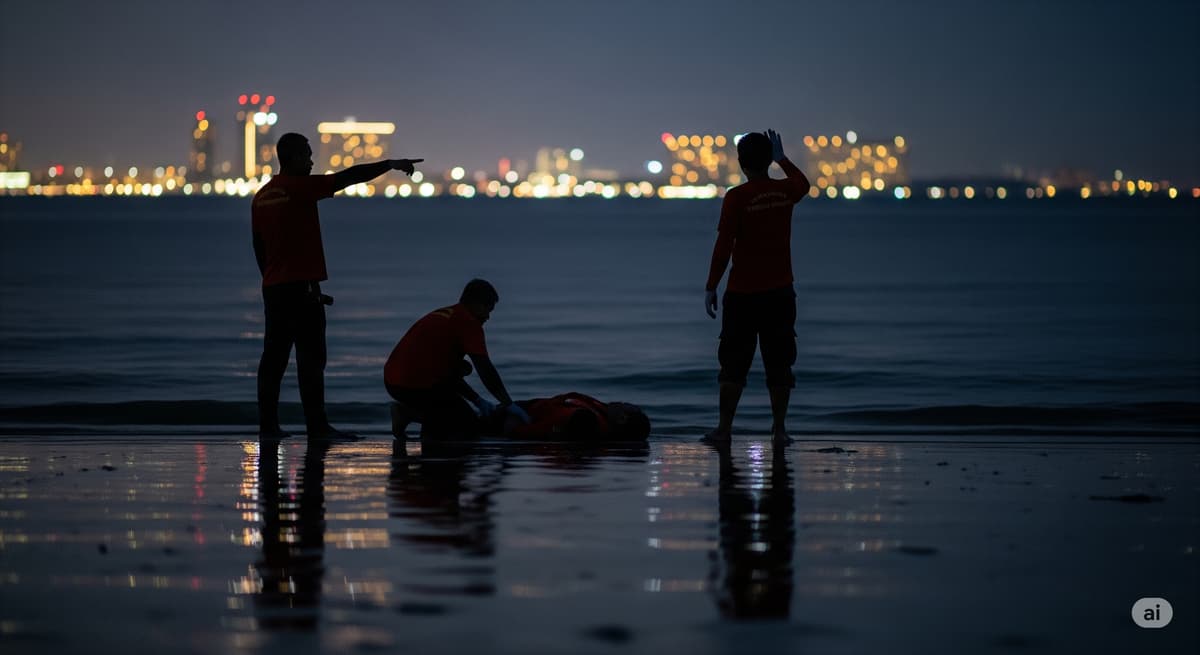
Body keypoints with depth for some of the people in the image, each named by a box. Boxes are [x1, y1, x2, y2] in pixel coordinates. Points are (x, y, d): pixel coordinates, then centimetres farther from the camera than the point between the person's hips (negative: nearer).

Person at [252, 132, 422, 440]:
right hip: (302, 286, -8)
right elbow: (349, 176, -10)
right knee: (310, 357, -7)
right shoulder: (300, 187, -10)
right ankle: (317, 424, -10)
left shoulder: (261, 196, 12)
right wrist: (390, 164, -3)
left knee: (274, 356, 8)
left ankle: (268, 423, 7)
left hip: (272, 287, 8)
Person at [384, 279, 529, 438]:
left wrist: (478, 400, 24)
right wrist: (508, 404, -4)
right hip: (417, 387, -8)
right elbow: (486, 370, -11)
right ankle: (412, 413, -5)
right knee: (469, 426, 3)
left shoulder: (442, 314, 23)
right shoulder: (469, 323, -5)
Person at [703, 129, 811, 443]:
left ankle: (724, 427, 2)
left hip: (742, 293, -3)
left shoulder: (736, 197, -10)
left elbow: (724, 246, -11)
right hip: (780, 292, 3)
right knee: (779, 363, 7)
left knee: (734, 363, 2)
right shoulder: (785, 192, 2)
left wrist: (711, 287, -4)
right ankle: (779, 427, 6)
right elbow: (803, 182, 28)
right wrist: (782, 159, 40)